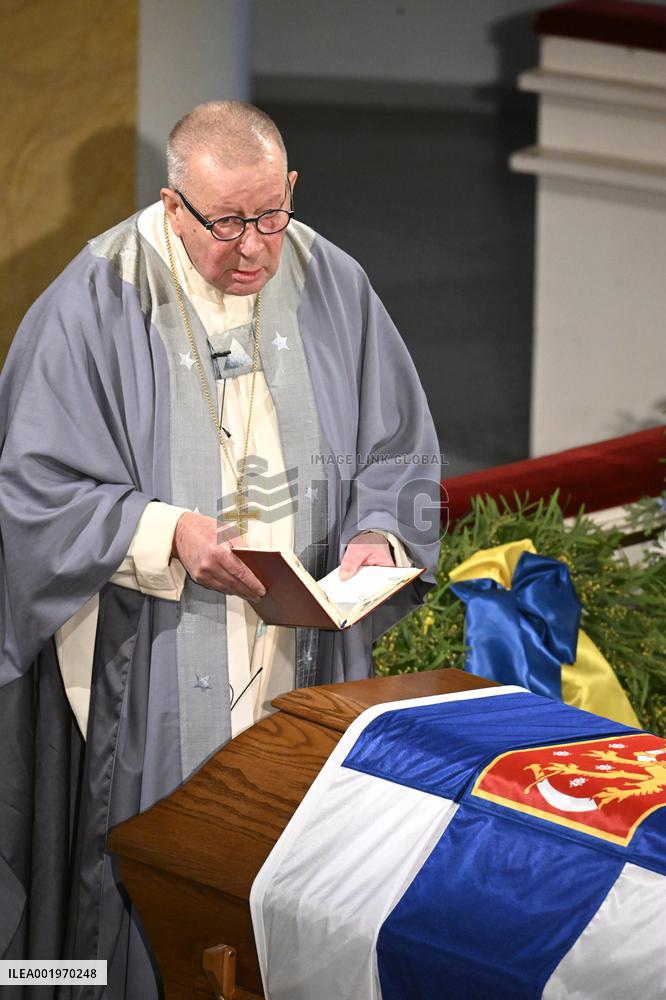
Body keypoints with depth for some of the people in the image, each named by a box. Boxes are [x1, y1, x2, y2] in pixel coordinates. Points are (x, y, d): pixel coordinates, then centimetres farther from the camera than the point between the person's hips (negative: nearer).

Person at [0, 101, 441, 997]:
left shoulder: (333, 289, 1)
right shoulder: (99, 303, -10)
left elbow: (399, 452, 8)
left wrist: (378, 536, -12)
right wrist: (166, 532, -22)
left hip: (307, 661, 3)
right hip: (151, 682, -3)